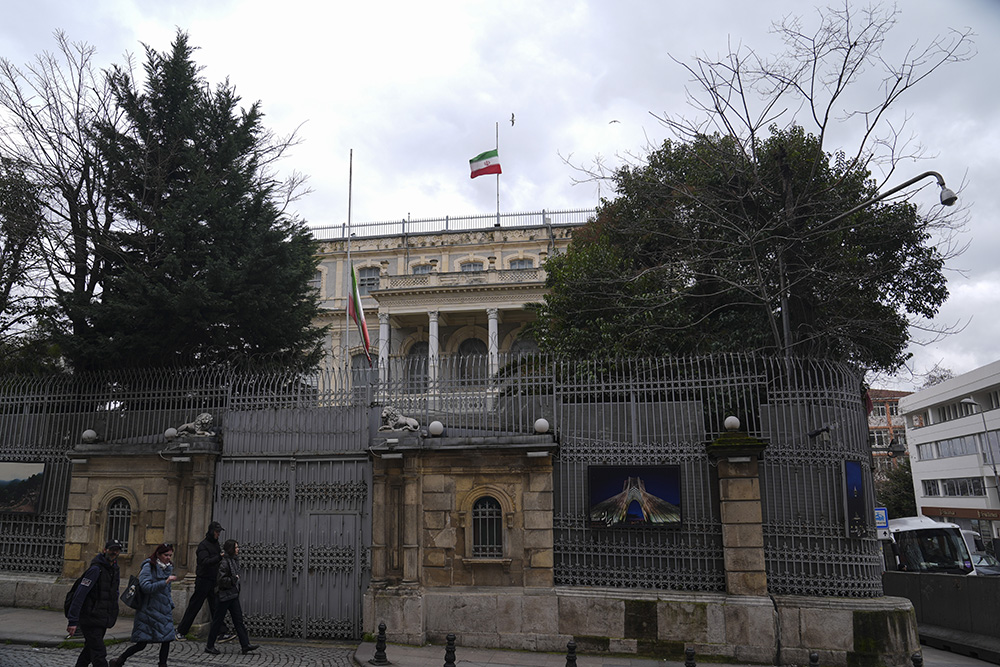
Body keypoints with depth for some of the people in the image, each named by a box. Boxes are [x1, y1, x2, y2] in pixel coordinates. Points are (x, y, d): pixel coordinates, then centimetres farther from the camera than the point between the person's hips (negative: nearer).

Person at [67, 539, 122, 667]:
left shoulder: (115, 570, 11)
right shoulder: (96, 569, -16)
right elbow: (80, 594, -20)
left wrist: (113, 615, 19)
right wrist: (73, 621, -24)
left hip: (103, 621, 8)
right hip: (91, 619, -8)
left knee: (89, 651, 17)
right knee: (99, 654, -10)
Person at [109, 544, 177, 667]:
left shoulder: (168, 568, 12)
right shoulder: (148, 567, -10)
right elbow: (146, 587, -22)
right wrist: (165, 582, -27)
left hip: (164, 611, 6)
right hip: (149, 611, -6)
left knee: (167, 640, -2)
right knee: (142, 644, 1)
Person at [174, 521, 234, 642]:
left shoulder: (217, 544, 14)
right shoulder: (203, 545, -10)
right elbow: (205, 561, -25)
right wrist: (219, 557, -35)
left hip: (214, 581, 7)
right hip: (203, 580, -7)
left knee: (216, 607, 1)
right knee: (194, 607, 3)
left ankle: (223, 633, -3)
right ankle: (181, 632, 18)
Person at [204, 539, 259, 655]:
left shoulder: (234, 560, 9)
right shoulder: (224, 562, -19)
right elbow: (221, 579, -24)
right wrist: (233, 580, -16)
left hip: (233, 595, 9)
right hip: (224, 595, -9)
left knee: (238, 619, 6)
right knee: (218, 621, 4)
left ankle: (245, 645, 6)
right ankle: (209, 646, 17)